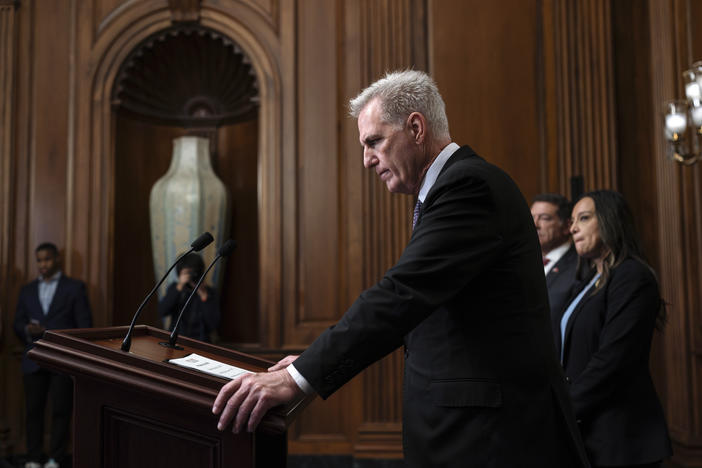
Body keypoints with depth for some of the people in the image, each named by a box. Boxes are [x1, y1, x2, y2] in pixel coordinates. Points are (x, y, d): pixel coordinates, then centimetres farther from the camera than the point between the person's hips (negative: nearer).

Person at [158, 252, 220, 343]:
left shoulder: (210, 294, -4)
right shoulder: (174, 288, 5)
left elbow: (213, 325, -13)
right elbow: (161, 312, -9)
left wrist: (204, 296, -17)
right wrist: (179, 288, -15)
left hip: (199, 342, -2)